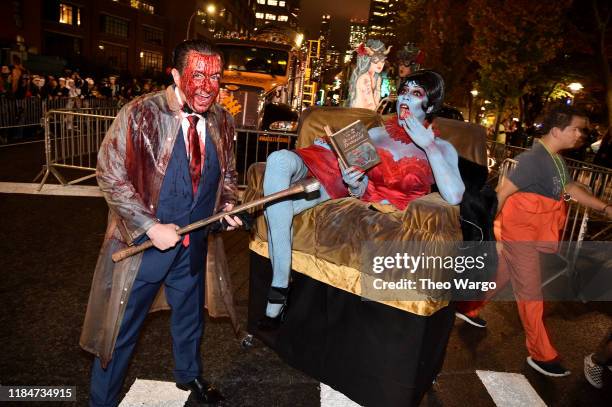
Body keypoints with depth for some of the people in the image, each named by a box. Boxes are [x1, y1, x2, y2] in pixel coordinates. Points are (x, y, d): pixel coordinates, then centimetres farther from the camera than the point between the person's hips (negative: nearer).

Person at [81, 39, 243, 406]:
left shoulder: (222, 121, -2)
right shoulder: (140, 115, -17)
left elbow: (228, 173, 12)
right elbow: (111, 177, -16)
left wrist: (228, 205, -7)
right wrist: (152, 227, -21)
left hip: (194, 239, 5)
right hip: (143, 240, -4)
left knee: (190, 313, 25)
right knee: (122, 324, 10)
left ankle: (189, 374, 53)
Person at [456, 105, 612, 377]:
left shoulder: (556, 159, 9)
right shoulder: (534, 159, -22)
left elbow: (571, 189, 20)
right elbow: (502, 192, -24)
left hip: (530, 232, 9)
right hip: (519, 232, -9)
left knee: (501, 276, 21)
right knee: (529, 291, 0)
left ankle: (467, 308, 41)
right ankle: (542, 355, 13)